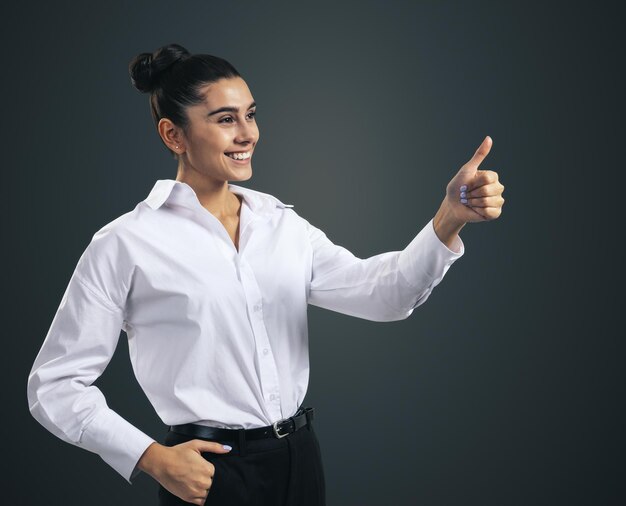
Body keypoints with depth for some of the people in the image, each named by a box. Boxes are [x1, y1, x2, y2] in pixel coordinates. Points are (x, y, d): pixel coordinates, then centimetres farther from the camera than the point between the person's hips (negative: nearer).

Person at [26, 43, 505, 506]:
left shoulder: (283, 224, 3)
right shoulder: (126, 245, -10)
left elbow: (379, 291, -11)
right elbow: (55, 384, -6)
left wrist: (449, 219, -27)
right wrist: (152, 459, -15)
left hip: (300, 460, 5)